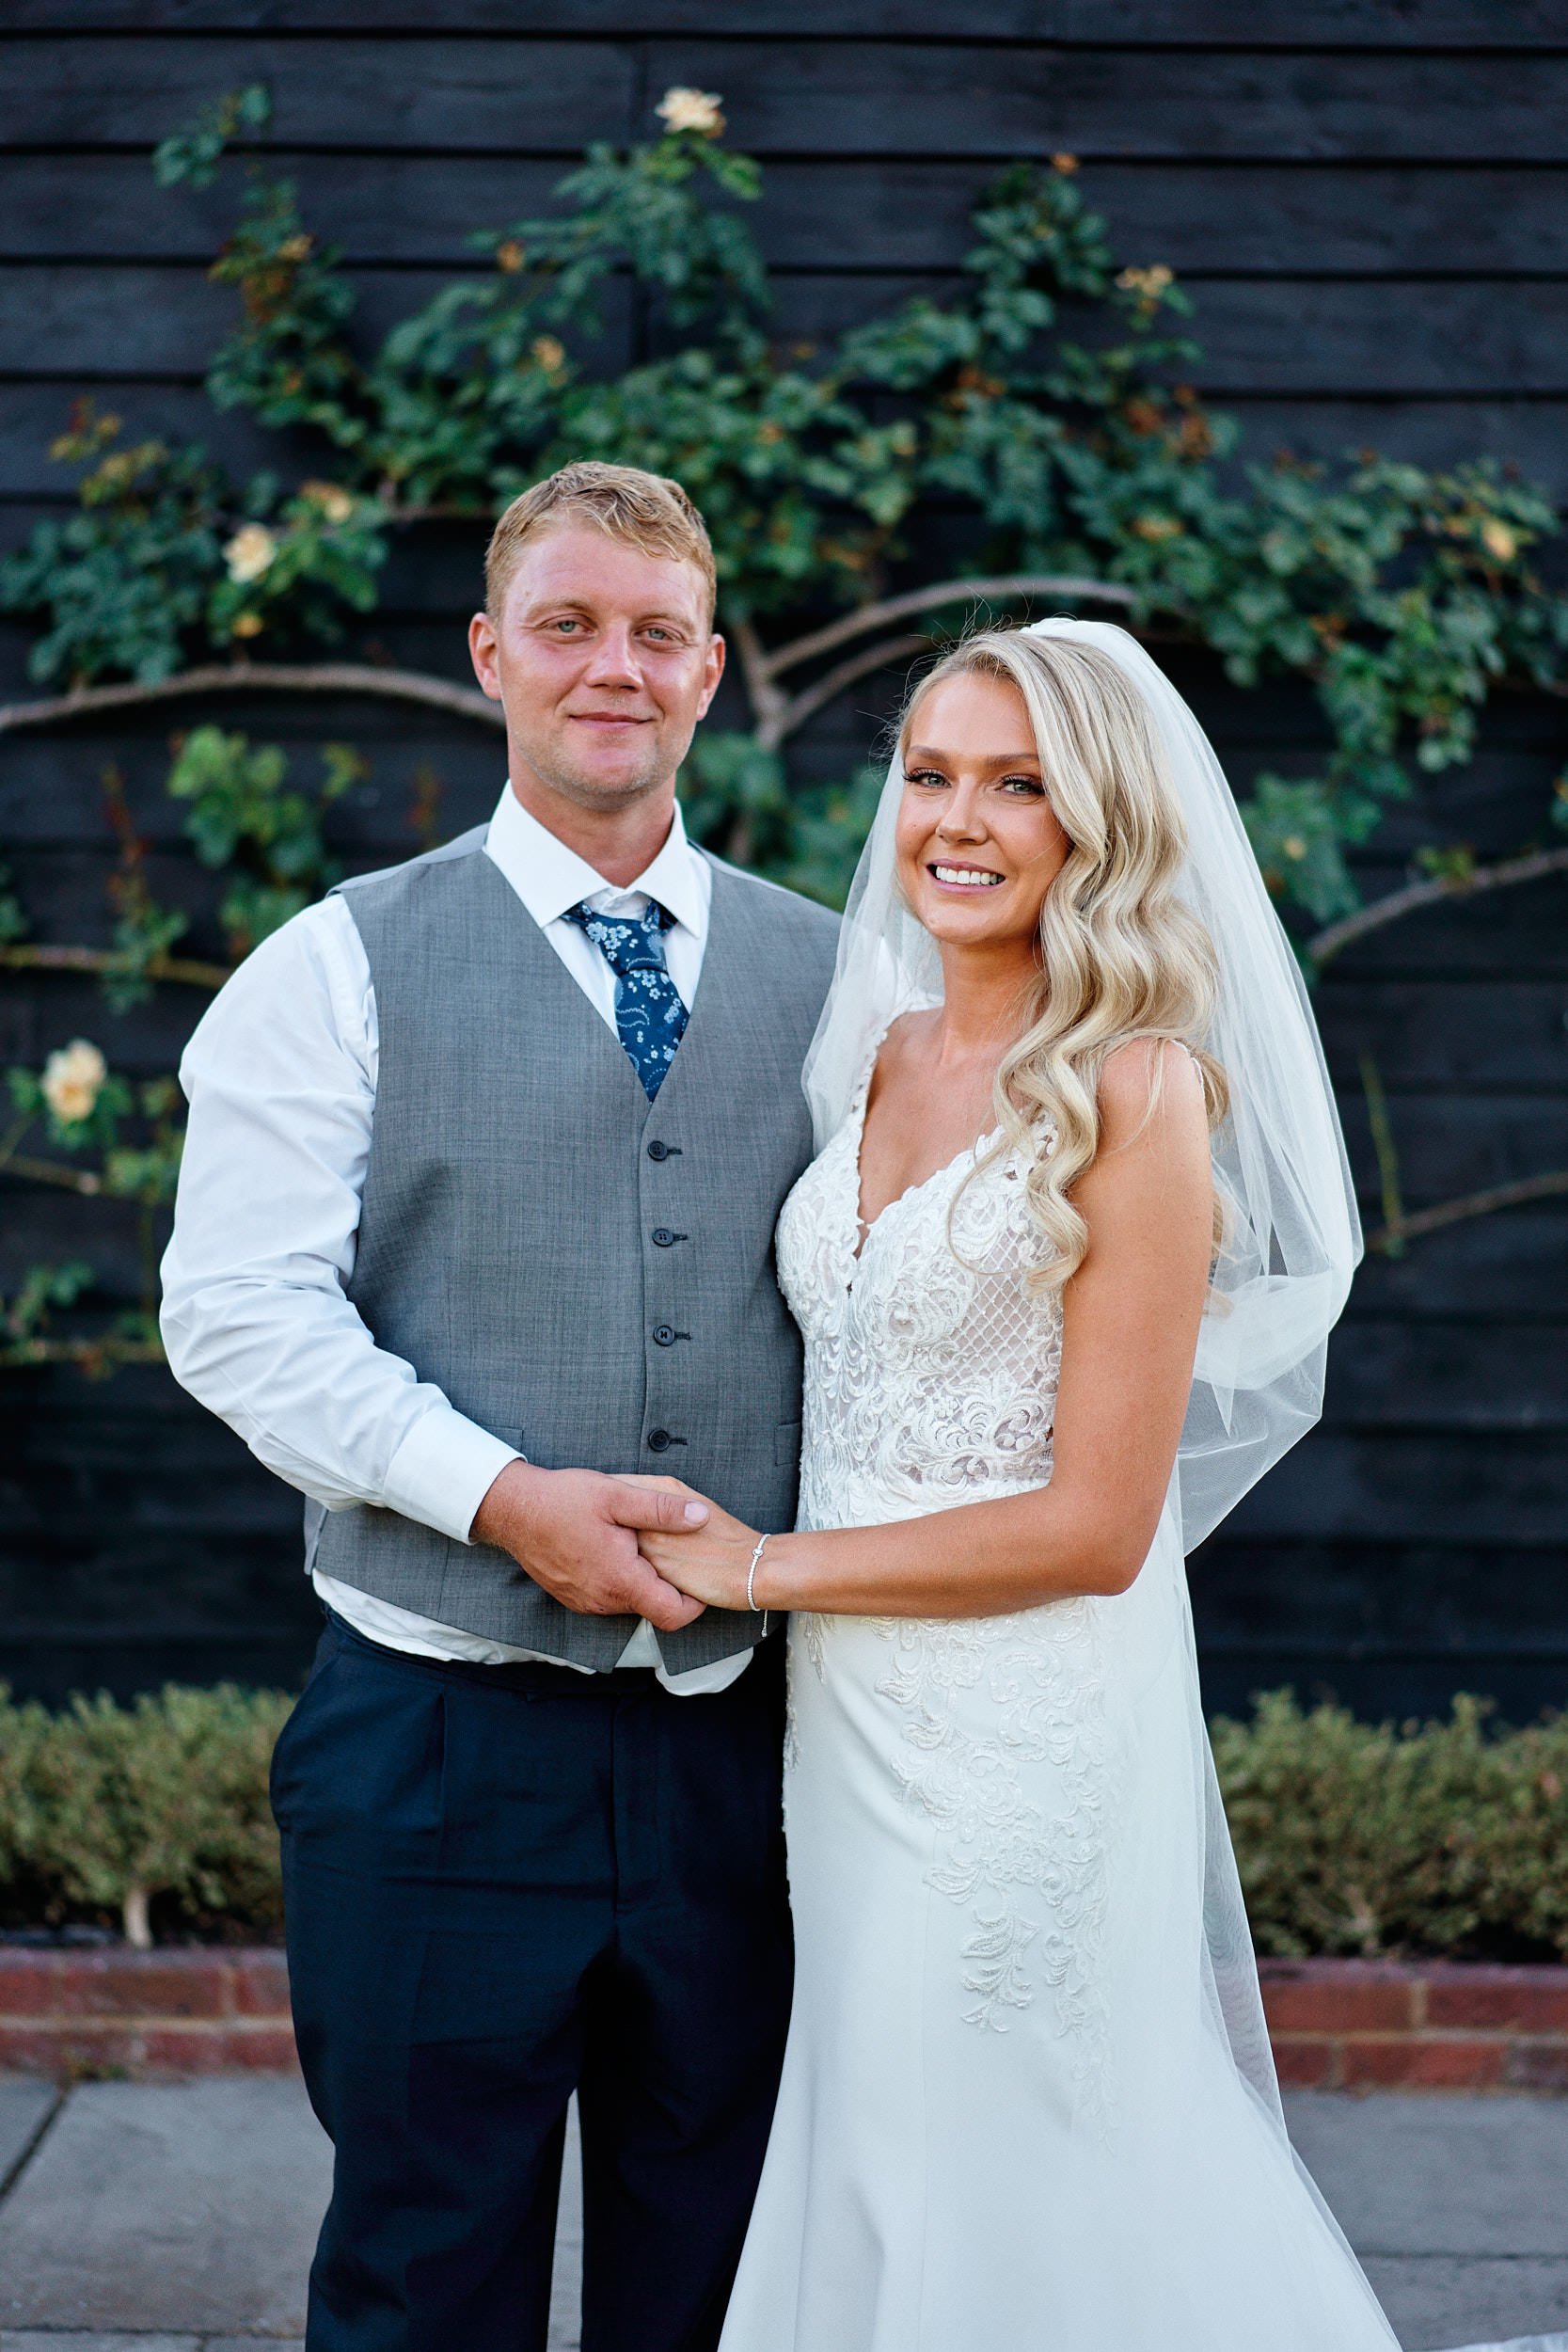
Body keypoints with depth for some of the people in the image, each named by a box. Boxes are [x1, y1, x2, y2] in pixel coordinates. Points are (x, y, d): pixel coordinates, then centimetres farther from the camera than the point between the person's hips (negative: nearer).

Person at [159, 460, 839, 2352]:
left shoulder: (825, 974, 9)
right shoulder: (345, 967, 0)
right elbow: (238, 1310, -8)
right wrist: (504, 1494, -19)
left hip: (743, 1746, 3)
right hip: (440, 1748, -3)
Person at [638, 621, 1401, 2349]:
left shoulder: (1137, 1089, -15)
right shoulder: (887, 1053, 7)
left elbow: (1099, 1525, -17)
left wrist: (759, 1565, -12)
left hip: (1027, 1725, -7)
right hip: (849, 1707, 7)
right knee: (876, 2173, 17)